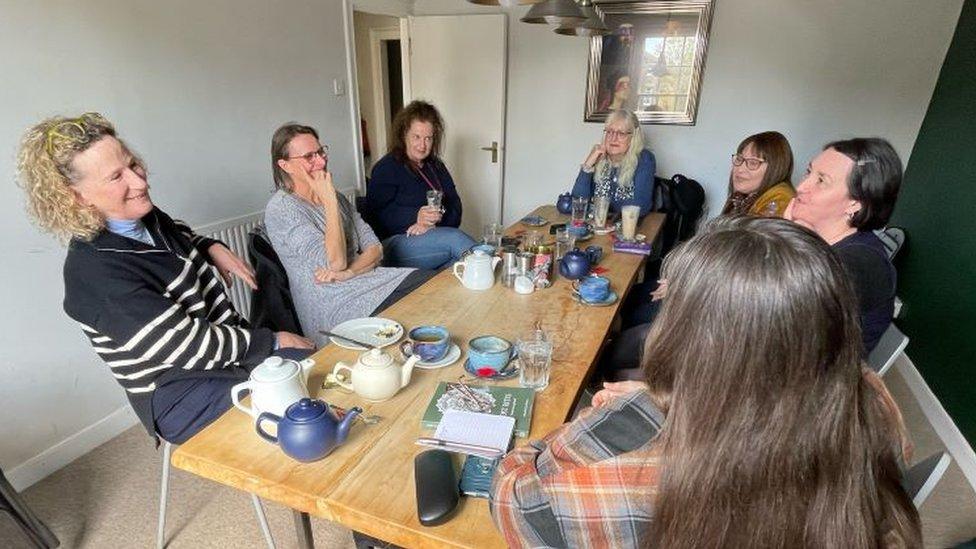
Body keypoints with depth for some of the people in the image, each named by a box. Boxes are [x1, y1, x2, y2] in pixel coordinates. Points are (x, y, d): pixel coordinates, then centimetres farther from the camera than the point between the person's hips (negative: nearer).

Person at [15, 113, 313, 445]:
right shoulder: (94, 272, -24)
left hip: (228, 350, 8)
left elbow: (181, 234, 25)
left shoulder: (147, 218, 0)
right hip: (183, 401, -8)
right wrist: (272, 341, -16)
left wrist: (213, 248, 3)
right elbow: (190, 346, -24)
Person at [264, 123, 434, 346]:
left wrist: (347, 272, -13)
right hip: (335, 308, -7)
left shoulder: (333, 196, 13)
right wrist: (329, 201, -16)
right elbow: (335, 263, -20)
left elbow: (375, 249, 7)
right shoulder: (281, 208, -10)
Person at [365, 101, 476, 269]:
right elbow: (377, 214, -11)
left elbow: (455, 205, 8)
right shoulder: (386, 168, 0)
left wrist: (434, 221, -14)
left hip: (436, 234, 5)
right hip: (395, 242, -5)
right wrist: (415, 217, -25)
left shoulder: (436, 167, 20)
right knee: (455, 238, -30)